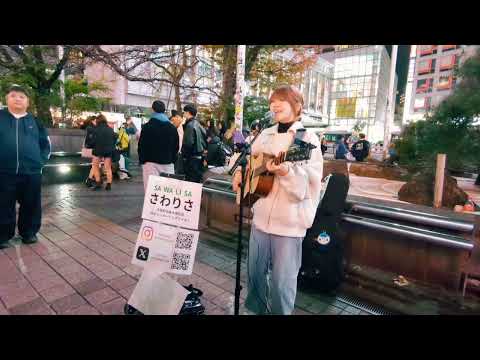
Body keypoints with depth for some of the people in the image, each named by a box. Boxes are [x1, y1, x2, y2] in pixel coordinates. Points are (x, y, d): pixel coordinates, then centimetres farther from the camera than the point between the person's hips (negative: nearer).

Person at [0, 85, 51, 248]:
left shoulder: (34, 121, 10)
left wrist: (41, 160, 5)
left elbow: (46, 143, 18)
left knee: (31, 205, 9)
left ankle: (29, 232, 24)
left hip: (31, 172, 1)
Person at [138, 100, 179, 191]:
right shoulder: (172, 128, 8)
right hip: (168, 164, 3)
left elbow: (141, 146, -1)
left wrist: (142, 160, 8)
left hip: (151, 163, -3)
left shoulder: (147, 127, -3)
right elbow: (176, 147, 11)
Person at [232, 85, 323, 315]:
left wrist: (285, 171, -33)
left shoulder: (308, 138, -8)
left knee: (282, 281, 6)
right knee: (254, 272, 19)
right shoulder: (266, 135, 9)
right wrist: (240, 173, 3)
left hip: (289, 222, -5)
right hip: (261, 216, 6)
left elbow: (308, 186, -16)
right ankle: (255, 309, 44)